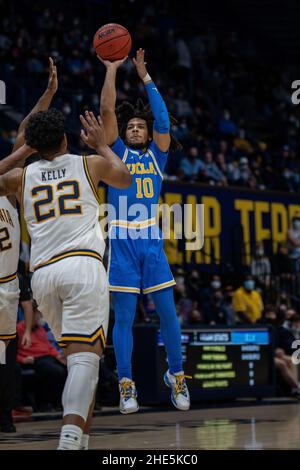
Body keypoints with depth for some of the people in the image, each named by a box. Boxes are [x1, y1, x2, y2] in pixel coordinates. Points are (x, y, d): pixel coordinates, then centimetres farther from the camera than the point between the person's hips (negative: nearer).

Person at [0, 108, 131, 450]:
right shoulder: (90, 164, 15)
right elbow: (124, 179, 35)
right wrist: (101, 145, 48)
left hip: (42, 274, 4)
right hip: (83, 265, -3)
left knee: (77, 356, 20)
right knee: (84, 357, -14)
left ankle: (81, 437, 16)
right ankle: (70, 439, -34)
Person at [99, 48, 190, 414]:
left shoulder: (156, 155, 14)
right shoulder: (117, 152, 10)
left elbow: (162, 118, 1)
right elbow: (107, 109, 2)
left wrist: (145, 77, 2)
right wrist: (112, 69, 2)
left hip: (152, 239, 2)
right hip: (122, 239, -1)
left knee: (167, 311, 0)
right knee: (124, 315, -1)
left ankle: (176, 375, 14)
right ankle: (126, 385, 2)